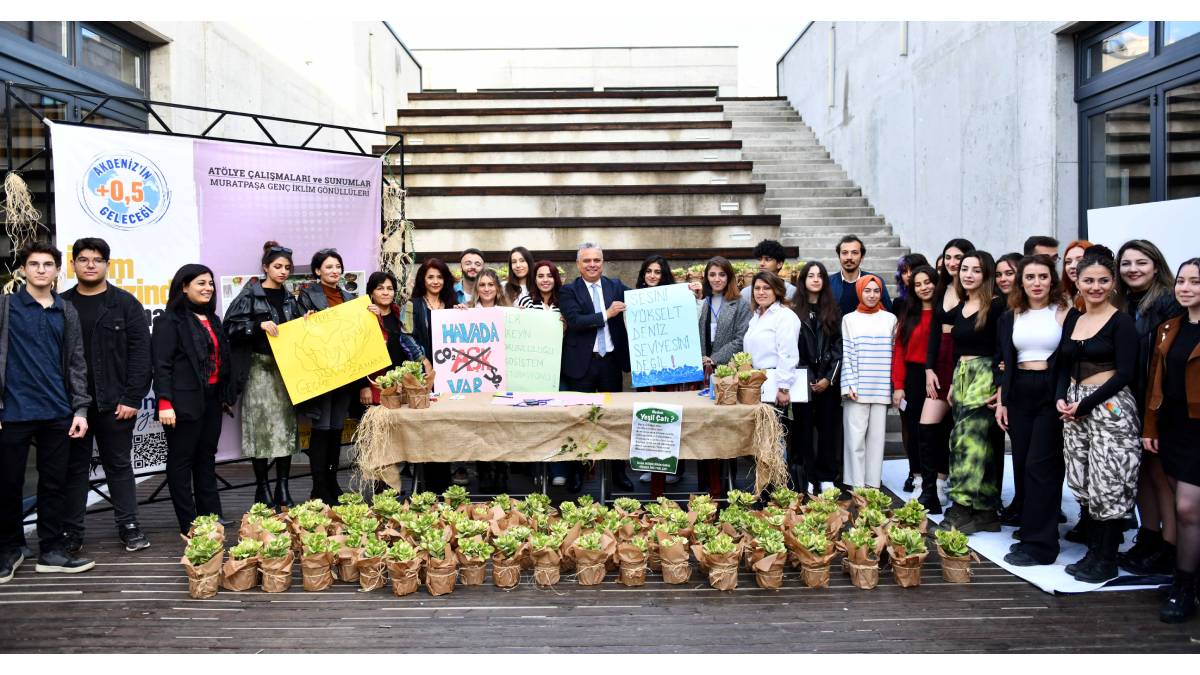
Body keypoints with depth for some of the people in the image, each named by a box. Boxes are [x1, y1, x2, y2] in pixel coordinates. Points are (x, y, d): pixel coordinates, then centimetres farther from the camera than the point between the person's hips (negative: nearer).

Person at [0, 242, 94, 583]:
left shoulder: (67, 312, 11)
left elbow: (76, 363, 11)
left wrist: (81, 408, 3)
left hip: (58, 414, 3)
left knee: (55, 484, 6)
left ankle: (52, 551, 15)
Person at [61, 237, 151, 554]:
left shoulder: (125, 304, 1)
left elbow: (140, 353, -4)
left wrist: (132, 398, -11)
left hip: (114, 403, -2)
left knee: (119, 465, 8)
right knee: (73, 467, 9)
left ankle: (129, 526, 17)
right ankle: (71, 531, 18)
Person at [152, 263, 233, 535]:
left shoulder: (212, 320, 16)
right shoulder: (170, 321, -6)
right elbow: (162, 365, -13)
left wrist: (227, 397, 18)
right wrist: (165, 402, -20)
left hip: (211, 399, 8)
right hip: (185, 401, -8)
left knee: (207, 458, 13)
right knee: (181, 460, 1)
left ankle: (212, 518, 20)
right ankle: (189, 525, 5)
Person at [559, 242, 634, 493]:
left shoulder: (616, 286, 8)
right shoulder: (569, 291, -2)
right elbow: (574, 321, -15)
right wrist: (607, 314, -18)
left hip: (611, 360, 3)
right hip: (582, 363, -3)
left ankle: (618, 472, 22)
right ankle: (576, 472, 19)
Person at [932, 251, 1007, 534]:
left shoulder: (996, 306, -8)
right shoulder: (959, 308, 14)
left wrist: (1000, 385, -19)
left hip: (985, 379, -7)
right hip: (961, 377, 8)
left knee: (970, 440, -12)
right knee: (971, 442, 7)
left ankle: (963, 508, -10)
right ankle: (985, 511, 12)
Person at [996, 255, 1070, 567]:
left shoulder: (1066, 314, -2)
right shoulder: (1009, 318, 10)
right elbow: (1004, 363, 11)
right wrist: (1001, 401, 7)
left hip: (1053, 393, -4)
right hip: (1019, 395, 4)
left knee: (1040, 465, -6)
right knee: (1022, 463, 9)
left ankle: (1038, 543, 0)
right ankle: (1027, 521, 24)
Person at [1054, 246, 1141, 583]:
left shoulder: (1121, 322, -6)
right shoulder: (1072, 319, 11)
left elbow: (1124, 373, -12)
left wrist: (1085, 405, -14)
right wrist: (1061, 398, -4)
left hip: (1110, 408, -6)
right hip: (1073, 409, 6)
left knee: (1108, 484, -2)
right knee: (1083, 484, 10)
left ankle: (1107, 561, 9)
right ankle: (1093, 551, 22)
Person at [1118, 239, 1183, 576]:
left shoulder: (1169, 303, -10)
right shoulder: (1120, 304, 10)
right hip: (1130, 403, 6)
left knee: (1161, 473, 0)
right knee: (1140, 471, 13)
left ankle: (1168, 551, 10)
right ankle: (1148, 539, 24)